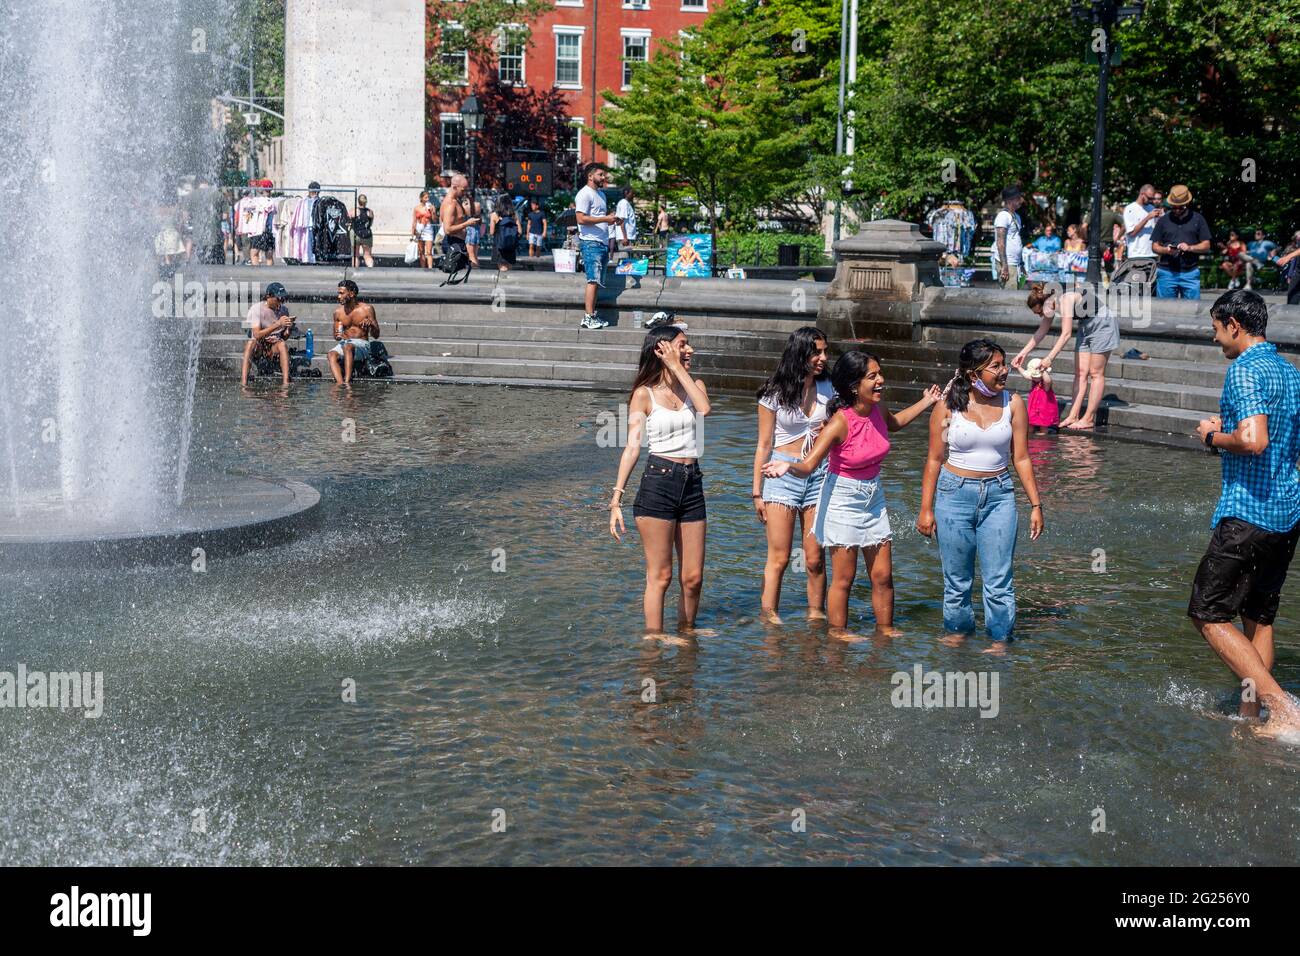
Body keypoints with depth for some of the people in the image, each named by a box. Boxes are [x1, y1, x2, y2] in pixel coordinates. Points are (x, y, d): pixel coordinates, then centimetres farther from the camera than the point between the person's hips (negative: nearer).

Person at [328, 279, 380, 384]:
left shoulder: (367, 309, -2)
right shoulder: (338, 312, 8)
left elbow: (376, 335, 0)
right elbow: (335, 336, 17)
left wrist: (371, 324, -22)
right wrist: (337, 336, -9)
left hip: (362, 344, -3)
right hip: (344, 342, 4)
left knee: (348, 347, -38)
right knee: (332, 354, -30)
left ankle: (347, 382, -47)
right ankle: (340, 384, -46)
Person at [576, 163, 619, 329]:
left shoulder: (601, 194, 23)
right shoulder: (585, 194, -7)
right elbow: (581, 219, -17)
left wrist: (611, 220, 12)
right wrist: (606, 219, -16)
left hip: (602, 243, 9)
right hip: (591, 242, -9)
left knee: (597, 281, 7)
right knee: (593, 280, -14)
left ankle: (592, 316, 9)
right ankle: (588, 317, -16)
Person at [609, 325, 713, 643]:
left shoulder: (695, 385, 11)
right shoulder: (645, 394, -1)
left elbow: (704, 409, -13)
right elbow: (632, 447, -6)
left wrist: (678, 368, -8)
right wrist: (617, 498, -13)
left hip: (692, 483, 5)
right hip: (658, 483, -4)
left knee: (693, 577, 8)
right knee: (660, 575, -2)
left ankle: (686, 630, 25)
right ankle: (654, 638, 6)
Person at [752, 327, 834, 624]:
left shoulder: (828, 389, 7)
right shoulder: (775, 393, -3)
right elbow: (764, 445, 1)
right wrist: (757, 491, 1)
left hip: (818, 474, 3)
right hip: (782, 474, -3)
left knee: (814, 559, 3)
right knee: (779, 558, -5)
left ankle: (816, 615, 14)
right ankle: (769, 617, 2)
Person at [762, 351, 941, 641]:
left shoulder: (877, 410, -4)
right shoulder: (840, 422, -24)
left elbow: (893, 423, 23)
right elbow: (808, 465, -27)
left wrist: (926, 402, 22)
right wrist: (788, 466, -48)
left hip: (873, 496, 6)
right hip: (843, 499, -6)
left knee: (883, 575, 9)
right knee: (844, 578, 1)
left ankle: (885, 628, 25)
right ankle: (838, 633, 16)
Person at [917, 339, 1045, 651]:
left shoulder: (1013, 404, -1)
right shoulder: (948, 407, -5)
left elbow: (1021, 458, 4)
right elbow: (934, 460, 0)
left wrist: (1036, 504, 3)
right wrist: (926, 509, -2)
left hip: (999, 495, 1)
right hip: (955, 494, -1)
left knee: (999, 578, -1)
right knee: (957, 578, 9)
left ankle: (999, 640, 12)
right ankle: (958, 631, 27)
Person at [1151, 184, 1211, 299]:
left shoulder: (1197, 219, 9)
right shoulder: (1163, 220, 11)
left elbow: (1206, 246, 7)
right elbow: (1155, 246, 10)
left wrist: (1190, 248, -12)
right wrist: (1166, 250, -12)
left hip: (1190, 273, -1)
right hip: (1167, 272, 1)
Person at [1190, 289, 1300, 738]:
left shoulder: (1244, 370, -15)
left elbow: (1254, 441, -28)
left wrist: (1213, 436, -9)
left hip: (1247, 514, -9)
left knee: (1208, 614, -3)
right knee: (1259, 616, 16)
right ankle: (1250, 715, 21)